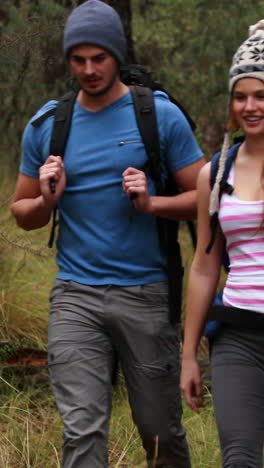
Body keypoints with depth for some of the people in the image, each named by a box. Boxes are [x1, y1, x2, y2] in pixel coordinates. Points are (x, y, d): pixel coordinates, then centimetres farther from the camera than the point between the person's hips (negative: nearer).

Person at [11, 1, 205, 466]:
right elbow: (23, 213, 16)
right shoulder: (46, 125, 7)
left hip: (146, 293, -1)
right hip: (75, 296, 1)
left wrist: (151, 203, -15)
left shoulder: (161, 116, 0)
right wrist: (47, 199, -6)